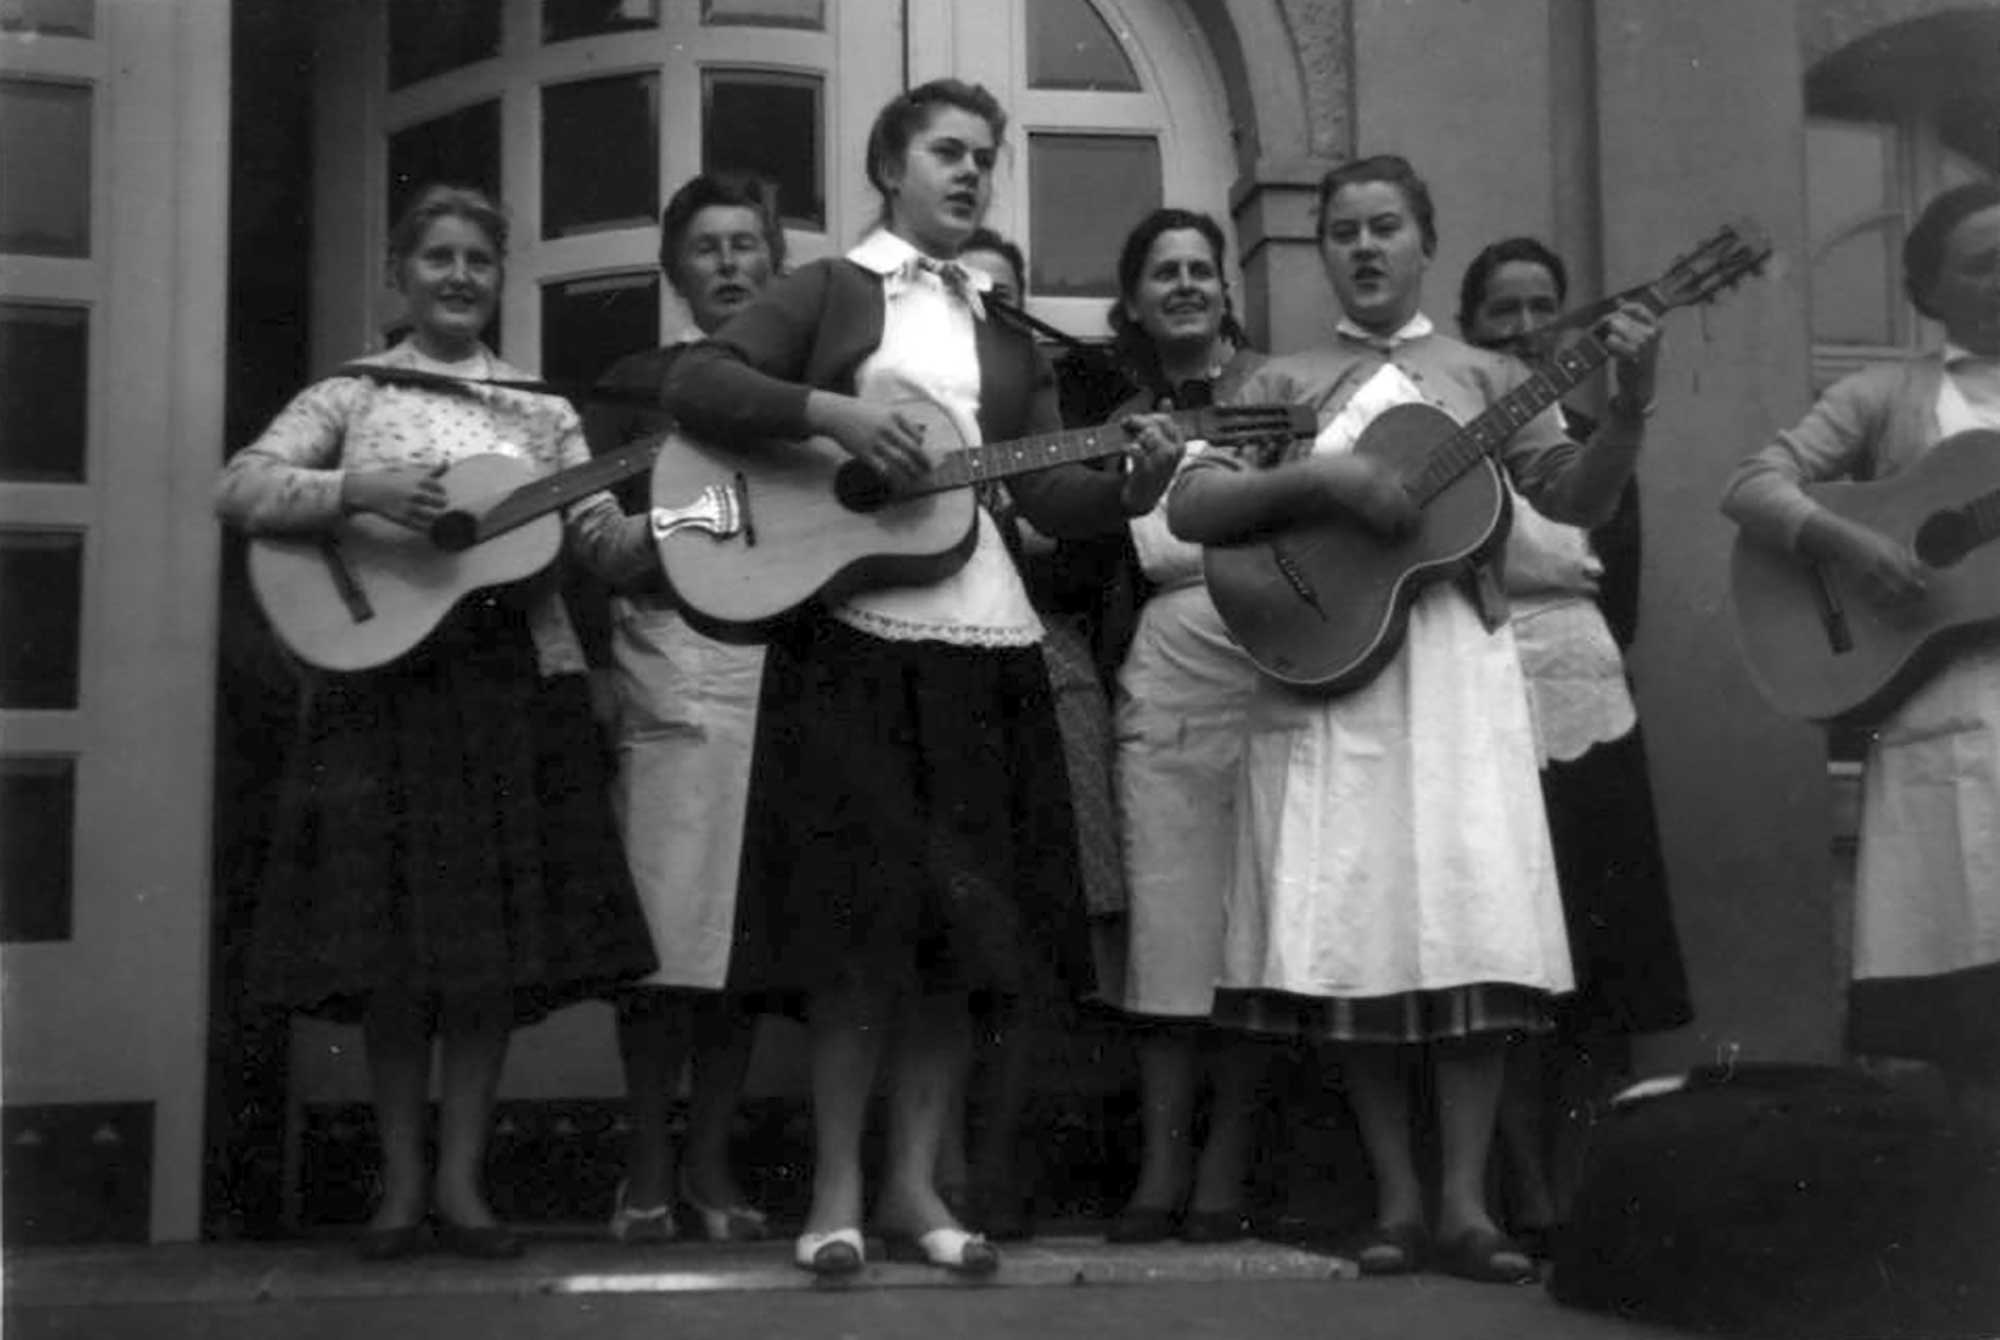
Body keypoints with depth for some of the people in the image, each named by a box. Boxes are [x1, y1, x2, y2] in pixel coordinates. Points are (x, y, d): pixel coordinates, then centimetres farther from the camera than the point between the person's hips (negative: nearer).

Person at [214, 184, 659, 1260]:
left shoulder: (541, 414, 14)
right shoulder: (351, 396, 9)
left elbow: (612, 549, 6)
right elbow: (239, 488, -5)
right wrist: (359, 491, -20)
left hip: (515, 679, 2)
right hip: (382, 678, -2)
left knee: (496, 938, 0)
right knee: (394, 938, -2)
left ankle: (461, 1180, 8)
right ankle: (401, 1183, 9)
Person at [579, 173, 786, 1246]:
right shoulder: (639, 382, 12)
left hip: (789, 660, 2)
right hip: (671, 654, -2)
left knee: (749, 920, 2)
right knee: (663, 918, -7)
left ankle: (709, 1162, 11)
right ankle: (646, 1168, 3)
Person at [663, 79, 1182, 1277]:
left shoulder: (1008, 332, 19)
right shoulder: (830, 290, 6)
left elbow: (1050, 495, 11)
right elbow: (695, 384, -7)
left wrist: (1133, 489, -9)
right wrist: (834, 413, -19)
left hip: (985, 639, 5)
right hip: (855, 635, -5)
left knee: (967, 919, 3)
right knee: (864, 915, -7)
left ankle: (917, 1181, 12)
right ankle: (838, 1188, 4)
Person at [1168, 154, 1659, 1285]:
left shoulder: (1484, 376, 13)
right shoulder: (1286, 382, 10)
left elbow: (1578, 498, 3)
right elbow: (1189, 506, 0)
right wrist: (1321, 480, -12)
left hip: (1456, 661, 0)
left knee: (1472, 927, -8)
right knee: (1360, 937, -2)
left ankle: (1465, 1203, -2)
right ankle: (1397, 1201, 7)